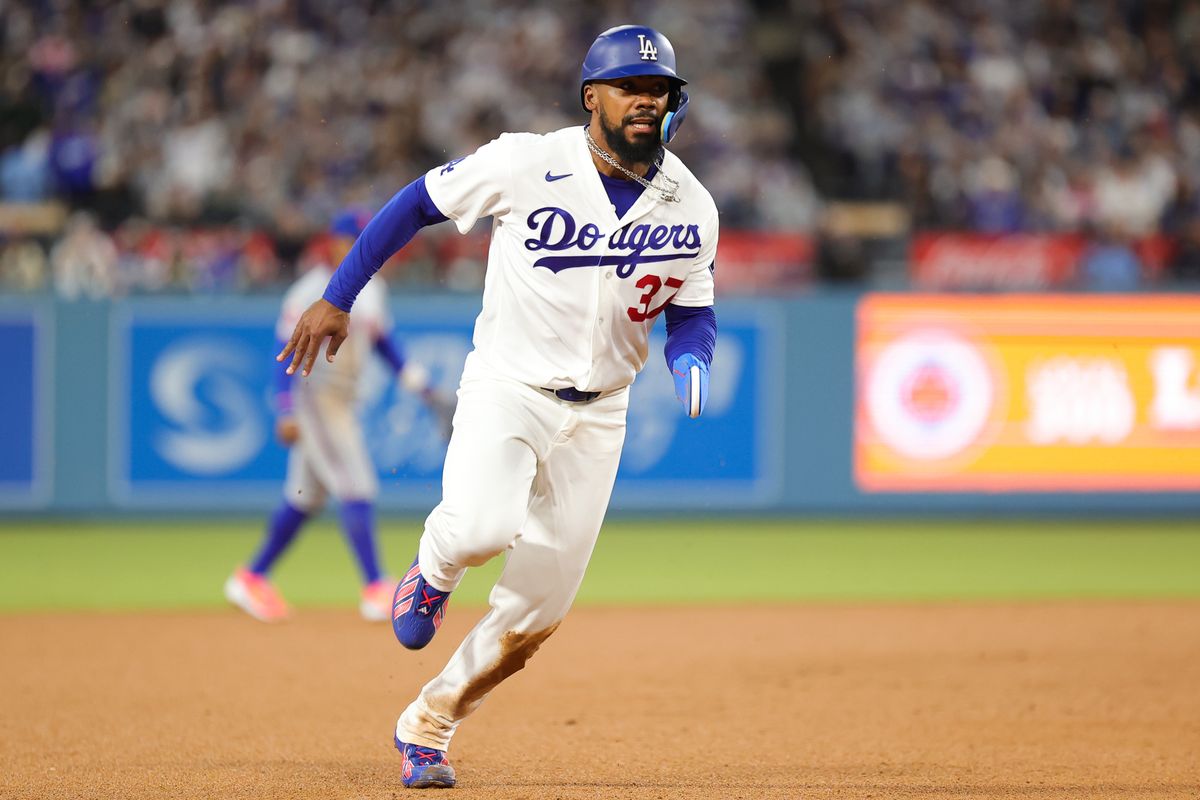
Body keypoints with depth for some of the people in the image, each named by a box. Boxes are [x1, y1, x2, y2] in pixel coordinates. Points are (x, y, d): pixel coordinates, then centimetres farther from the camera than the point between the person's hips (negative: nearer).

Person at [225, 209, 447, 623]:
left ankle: (252, 578, 24)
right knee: (357, 488, -15)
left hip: (343, 403, 9)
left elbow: (384, 342, 22)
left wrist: (418, 383, 12)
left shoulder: (372, 289, 12)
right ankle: (375, 588, -17)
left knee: (305, 497, 13)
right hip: (315, 399, -9)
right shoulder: (311, 292, -13)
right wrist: (286, 412, -21)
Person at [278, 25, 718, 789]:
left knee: (537, 613, 2)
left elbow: (693, 311, 10)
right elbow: (417, 203, -3)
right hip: (507, 389, -3)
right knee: (482, 526, -32)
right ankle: (433, 572, 5)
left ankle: (428, 726, 24)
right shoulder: (527, 164, -12)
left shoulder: (692, 208, -1)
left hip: (596, 417, 4)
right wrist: (337, 298, -7)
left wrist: (692, 357, -14)